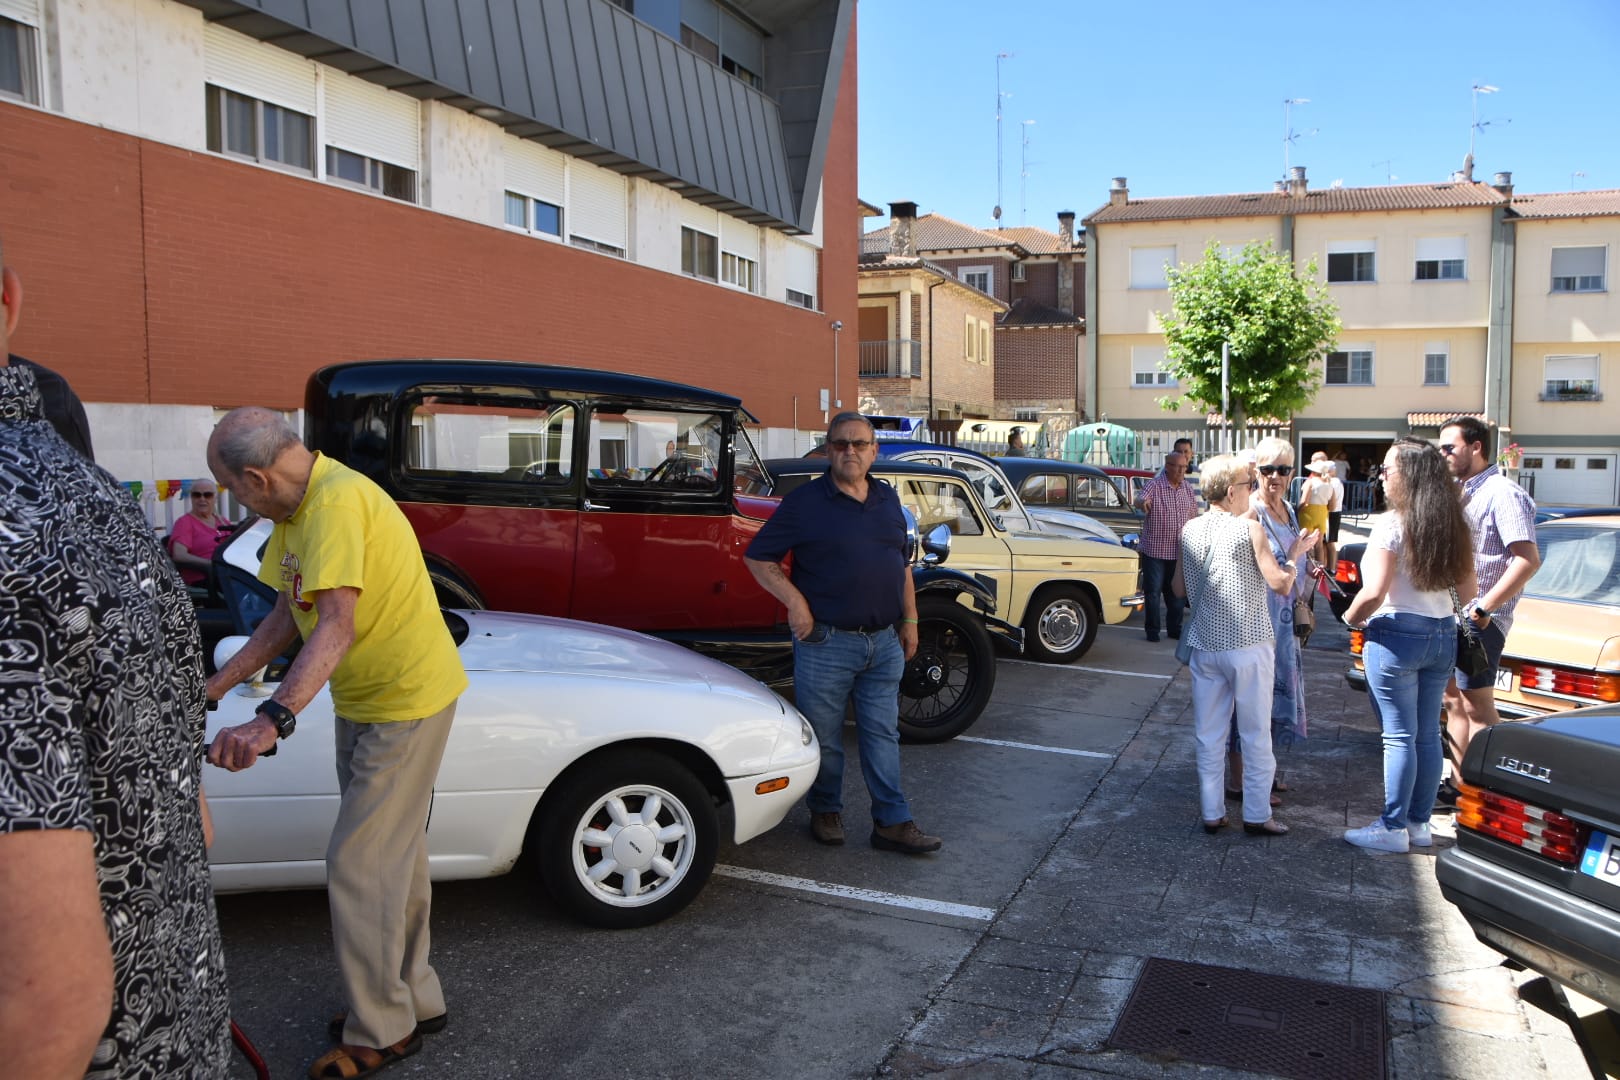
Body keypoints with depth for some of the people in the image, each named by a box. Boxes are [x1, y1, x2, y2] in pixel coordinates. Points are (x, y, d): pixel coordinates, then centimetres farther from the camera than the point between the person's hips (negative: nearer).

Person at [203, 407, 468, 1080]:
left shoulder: (337, 501, -26)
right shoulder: (295, 509, 6)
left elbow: (336, 628, -36)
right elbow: (286, 617, 14)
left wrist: (273, 719, -44)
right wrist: (217, 687, 12)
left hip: (407, 702, -10)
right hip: (361, 702, 10)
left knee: (359, 867, -3)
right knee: (392, 861, 18)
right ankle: (414, 1001, 33)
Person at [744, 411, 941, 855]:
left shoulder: (888, 499, 10)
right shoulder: (805, 502, -7)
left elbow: (902, 564, 18)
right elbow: (757, 558, -7)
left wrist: (909, 620, 14)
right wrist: (795, 601, -16)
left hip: (885, 642, 5)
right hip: (826, 643, -5)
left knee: (883, 734, 9)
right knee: (824, 737, 7)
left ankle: (893, 822, 15)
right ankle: (826, 812, 26)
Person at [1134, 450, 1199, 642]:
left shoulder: (1188, 489, 9)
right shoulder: (1154, 485, -8)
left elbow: (1193, 516, 16)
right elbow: (1139, 499, -27)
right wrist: (1143, 501, -52)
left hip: (1179, 552, 5)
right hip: (1154, 550, -5)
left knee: (1176, 592, 11)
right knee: (1153, 592, 0)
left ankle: (1174, 628, 23)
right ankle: (1152, 630, 10)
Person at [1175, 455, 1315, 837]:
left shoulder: (1189, 530, 4)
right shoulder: (1249, 529, -11)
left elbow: (1179, 588, 11)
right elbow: (1280, 583, -11)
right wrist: (1294, 554, 5)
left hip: (1205, 644, 4)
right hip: (1248, 645, -4)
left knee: (1208, 734, 10)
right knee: (1256, 734, 7)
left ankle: (1212, 813, 14)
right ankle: (1257, 815, 13)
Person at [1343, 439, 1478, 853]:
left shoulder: (1392, 524, -15)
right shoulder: (1452, 524, 7)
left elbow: (1374, 593, -20)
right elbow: (1467, 588, 12)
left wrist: (1349, 617, -3)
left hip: (1397, 635, -7)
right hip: (1443, 634, 7)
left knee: (1399, 736, -1)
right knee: (1428, 735, 13)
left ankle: (1393, 829, 6)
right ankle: (1419, 824, 22)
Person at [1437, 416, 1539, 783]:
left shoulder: (1502, 494, -13)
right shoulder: (1458, 492, 16)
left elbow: (1528, 560, -21)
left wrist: (1483, 608, -21)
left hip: (1479, 620, -9)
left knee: (1477, 706, -5)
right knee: (1454, 700, 14)